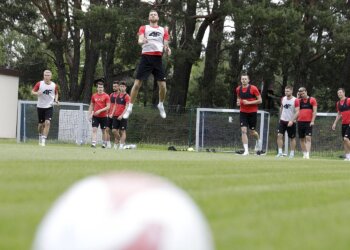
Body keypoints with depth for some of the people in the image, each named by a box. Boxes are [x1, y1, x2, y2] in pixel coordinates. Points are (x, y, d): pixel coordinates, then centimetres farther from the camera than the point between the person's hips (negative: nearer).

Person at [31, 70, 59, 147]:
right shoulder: (39, 84, -5)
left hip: (49, 107, 0)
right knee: (41, 124, 8)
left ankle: (43, 140, -16)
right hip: (40, 106, 0)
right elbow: (32, 92, 0)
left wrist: (56, 100, -2)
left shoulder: (54, 85, -1)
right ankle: (40, 136, 37)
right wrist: (37, 93, -22)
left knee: (47, 122, -17)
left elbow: (56, 93, 17)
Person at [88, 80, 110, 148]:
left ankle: (104, 144, 21)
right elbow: (91, 105, 15)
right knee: (94, 130, -11)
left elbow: (108, 107, -10)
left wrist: (100, 110, -19)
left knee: (103, 131, 9)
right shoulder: (94, 96, 7)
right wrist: (90, 114, 6)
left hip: (103, 116, -2)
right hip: (95, 116, 2)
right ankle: (93, 143, -18)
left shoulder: (106, 96, -5)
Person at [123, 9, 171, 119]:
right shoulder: (144, 28, 9)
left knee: (162, 85, -1)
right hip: (146, 57, -2)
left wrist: (167, 49, -13)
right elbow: (140, 40, -7)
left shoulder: (163, 30, 16)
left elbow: (166, 44, 12)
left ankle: (161, 105, 25)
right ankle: (129, 108, 1)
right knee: (137, 83, -6)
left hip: (158, 58, 2)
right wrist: (142, 41, -32)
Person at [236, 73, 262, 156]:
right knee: (243, 130, -12)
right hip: (243, 112, 3)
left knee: (252, 132, 7)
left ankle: (258, 141, 42)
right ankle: (246, 150, -11)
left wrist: (249, 102, -19)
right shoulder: (238, 89, 3)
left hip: (252, 112, -3)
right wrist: (238, 102, 0)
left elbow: (260, 100, -10)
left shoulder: (253, 88, -11)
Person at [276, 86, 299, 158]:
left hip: (291, 122, -4)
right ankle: (280, 152, -9)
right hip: (282, 120, 4)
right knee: (279, 135, -10)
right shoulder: (283, 99, 5)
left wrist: (292, 121, -22)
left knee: (292, 138, 6)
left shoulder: (295, 100, -11)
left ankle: (292, 153, 15)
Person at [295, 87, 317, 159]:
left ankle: (307, 154, -18)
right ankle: (304, 154, 17)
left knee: (308, 138, -12)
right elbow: (297, 112, 11)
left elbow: (314, 111, -4)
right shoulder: (299, 101, 12)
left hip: (309, 122, -4)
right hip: (300, 122, 4)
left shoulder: (312, 100, 1)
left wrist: (312, 121, -11)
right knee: (302, 139, 7)